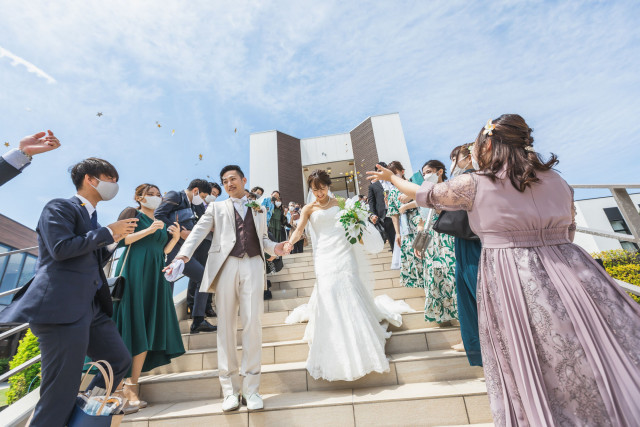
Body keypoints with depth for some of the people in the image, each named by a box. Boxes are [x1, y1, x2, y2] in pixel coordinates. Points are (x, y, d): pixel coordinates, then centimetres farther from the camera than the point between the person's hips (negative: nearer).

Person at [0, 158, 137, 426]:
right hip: (62, 308, -8)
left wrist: (114, 240, 9)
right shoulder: (60, 207, -2)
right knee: (60, 394, -3)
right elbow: (61, 248, -18)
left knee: (120, 361, 12)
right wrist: (108, 232, -11)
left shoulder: (91, 218, 22)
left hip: (91, 307, 9)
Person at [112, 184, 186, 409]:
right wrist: (148, 230, -16)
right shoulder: (132, 214, 5)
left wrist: (175, 237, 1)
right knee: (134, 328, -6)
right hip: (134, 274, -5)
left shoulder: (161, 223, 20)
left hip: (155, 278, 5)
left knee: (149, 330, 2)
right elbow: (121, 239, -8)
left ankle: (132, 384, 11)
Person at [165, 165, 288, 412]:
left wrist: (275, 247, -1)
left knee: (252, 323, -4)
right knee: (226, 325, 3)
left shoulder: (259, 210, 21)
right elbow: (198, 232, 4)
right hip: (225, 265, 0)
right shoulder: (217, 207, 18)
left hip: (253, 265, 0)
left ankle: (251, 387, 10)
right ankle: (230, 389, 16)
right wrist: (183, 255, -12)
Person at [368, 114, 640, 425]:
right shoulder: (556, 180, 9)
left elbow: (425, 194, 4)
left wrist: (391, 177, 19)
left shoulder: (473, 184, -7)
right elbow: (569, 232, 16)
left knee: (529, 371, 12)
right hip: (567, 275, 5)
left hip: (508, 282, -4)